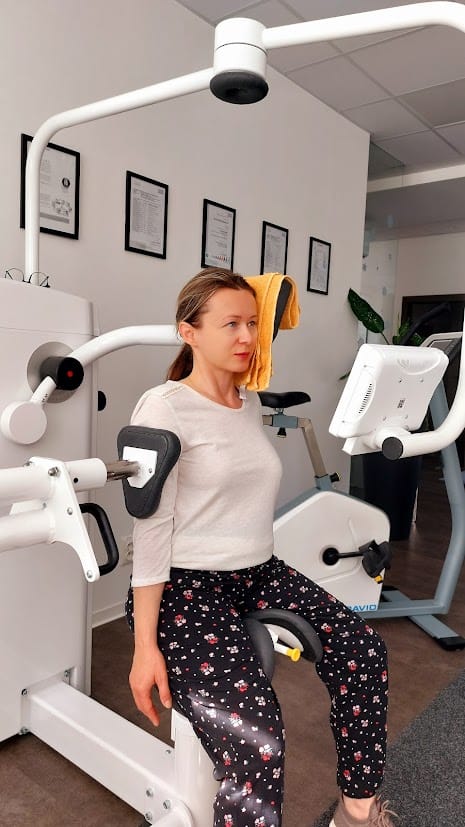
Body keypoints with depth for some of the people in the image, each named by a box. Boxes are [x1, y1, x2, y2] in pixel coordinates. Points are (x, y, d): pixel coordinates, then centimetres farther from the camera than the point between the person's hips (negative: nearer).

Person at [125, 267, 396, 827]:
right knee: (256, 741, -24)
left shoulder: (251, 405, 11)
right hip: (184, 589, -7)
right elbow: (151, 527, -16)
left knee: (363, 651, -8)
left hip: (258, 573, 7)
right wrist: (145, 644, -16)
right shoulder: (164, 407, -12)